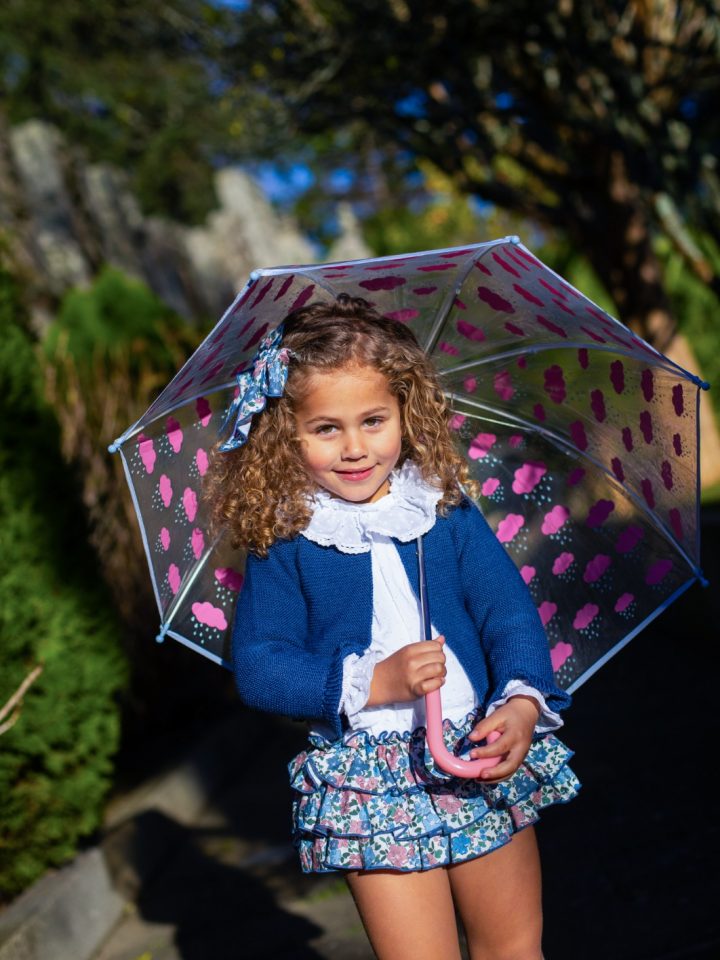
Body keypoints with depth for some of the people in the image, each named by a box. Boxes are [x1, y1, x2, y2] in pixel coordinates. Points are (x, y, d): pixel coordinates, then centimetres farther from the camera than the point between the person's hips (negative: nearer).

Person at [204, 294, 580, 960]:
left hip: (486, 761, 3)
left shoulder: (448, 510, 0)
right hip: (372, 780, -2)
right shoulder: (282, 543, -6)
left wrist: (524, 700, -19)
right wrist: (372, 683, -20)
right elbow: (258, 667, -9)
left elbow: (510, 611, -1)